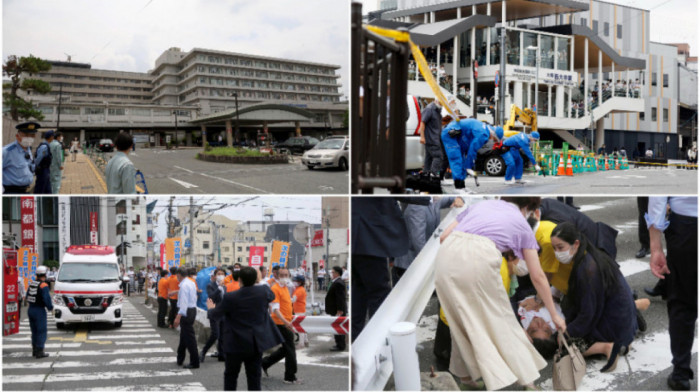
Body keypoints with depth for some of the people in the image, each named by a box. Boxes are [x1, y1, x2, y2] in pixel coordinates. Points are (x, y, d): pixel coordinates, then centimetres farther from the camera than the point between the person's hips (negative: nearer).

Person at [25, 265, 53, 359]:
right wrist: (50, 307, -5)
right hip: (39, 310, -8)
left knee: (34, 331, 17)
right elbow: (47, 298, -20)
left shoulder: (31, 284, 8)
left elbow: (27, 297, 14)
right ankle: (39, 352, -2)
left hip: (30, 309, 8)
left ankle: (34, 350, 24)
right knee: (41, 332, -1)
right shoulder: (43, 285, -15)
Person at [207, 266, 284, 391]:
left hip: (236, 343, -2)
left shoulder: (230, 297, -16)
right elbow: (272, 296, 16)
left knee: (230, 376, 15)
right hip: (256, 343, 2)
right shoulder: (263, 291, -9)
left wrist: (212, 308, 24)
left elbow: (217, 313, 0)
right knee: (254, 377, 7)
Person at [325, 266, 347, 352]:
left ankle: (340, 346, 2)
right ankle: (339, 344, 24)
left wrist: (339, 311, -24)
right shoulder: (336, 282, 13)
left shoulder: (338, 283, -20)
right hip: (336, 310, 11)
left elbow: (340, 298, -24)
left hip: (338, 311, -11)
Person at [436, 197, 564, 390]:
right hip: (479, 259, -3)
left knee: (461, 318, 20)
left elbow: (443, 237, 25)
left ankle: (465, 372, 30)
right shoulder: (522, 225, 24)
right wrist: (554, 315, 33)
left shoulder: (480, 205, 32)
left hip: (447, 256, 3)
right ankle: (522, 375, 22)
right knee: (498, 318, 14)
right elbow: (538, 277, 26)